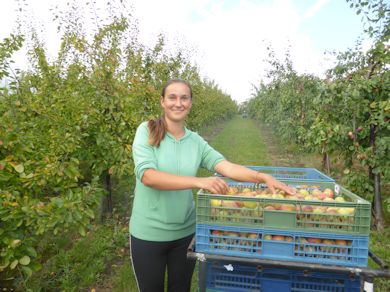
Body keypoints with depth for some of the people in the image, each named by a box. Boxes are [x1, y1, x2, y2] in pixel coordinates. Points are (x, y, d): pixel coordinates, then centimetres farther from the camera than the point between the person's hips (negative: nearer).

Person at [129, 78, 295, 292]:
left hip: (186, 232, 3)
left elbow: (226, 167, -11)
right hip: (148, 233, -3)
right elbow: (147, 175, -25)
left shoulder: (196, 141, -1)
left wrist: (264, 177, -27)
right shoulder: (147, 131, -12)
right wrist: (198, 182, -35)